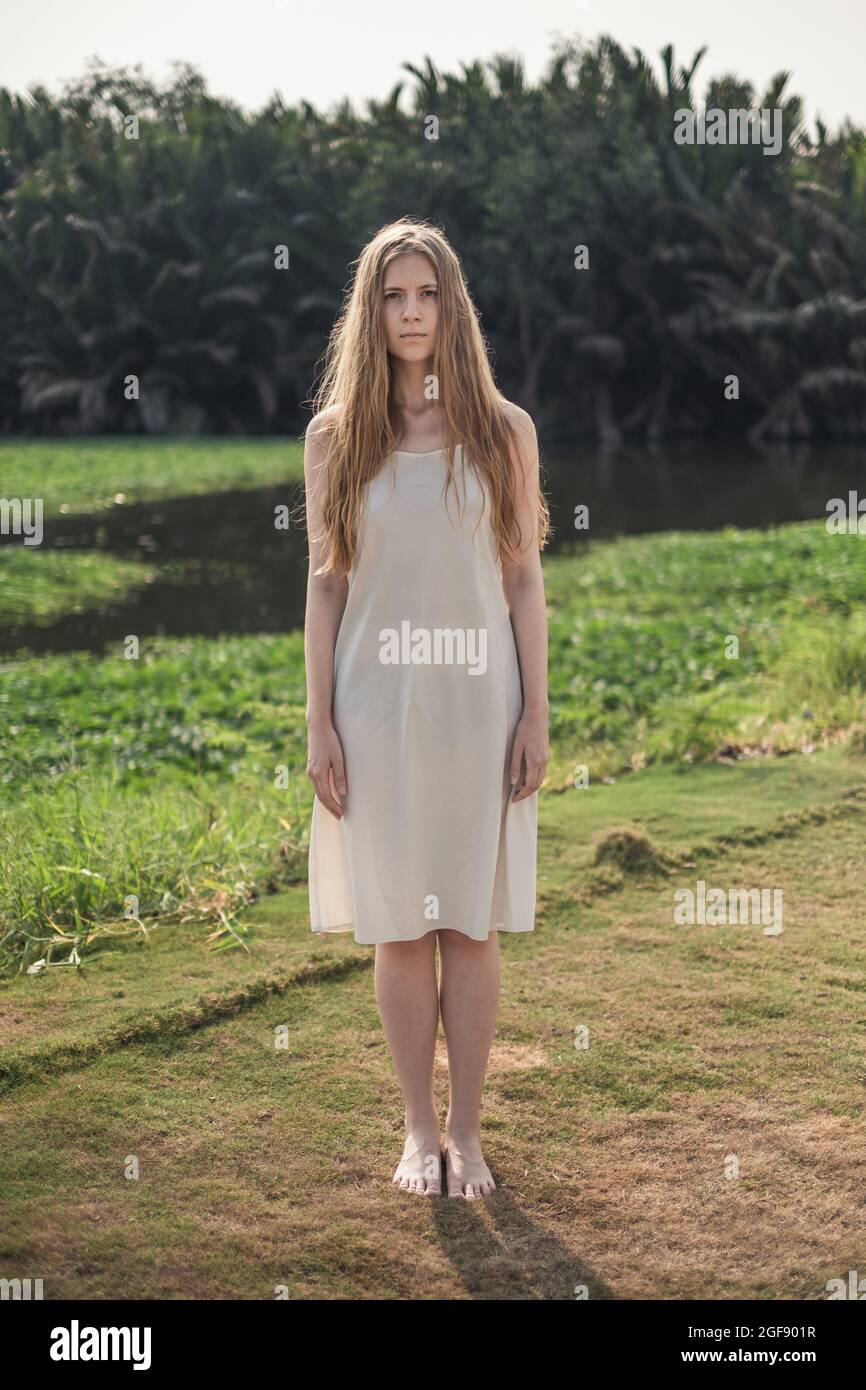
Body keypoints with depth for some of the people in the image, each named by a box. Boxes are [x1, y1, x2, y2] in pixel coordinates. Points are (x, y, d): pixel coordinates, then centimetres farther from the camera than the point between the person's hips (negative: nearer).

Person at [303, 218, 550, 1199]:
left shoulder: (504, 431, 4)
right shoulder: (337, 435, 4)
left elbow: (523, 579, 4)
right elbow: (326, 583, 4)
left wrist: (535, 716, -1)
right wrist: (318, 723, -1)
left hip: (478, 703, 0)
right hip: (377, 705, 0)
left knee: (472, 925, 5)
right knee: (399, 927, 6)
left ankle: (466, 1132, 18)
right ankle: (418, 1129, 21)